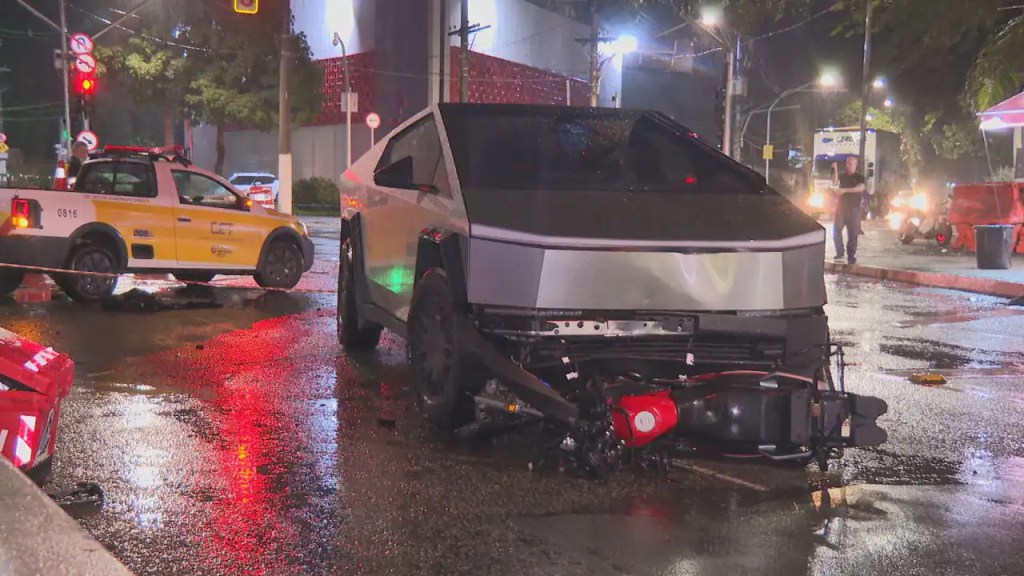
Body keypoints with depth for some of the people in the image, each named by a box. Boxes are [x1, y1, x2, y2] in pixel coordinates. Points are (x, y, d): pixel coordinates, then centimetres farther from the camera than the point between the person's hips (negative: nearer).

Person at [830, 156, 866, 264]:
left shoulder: (859, 177, 1)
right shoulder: (842, 176, 10)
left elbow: (861, 187, -18)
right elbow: (834, 184, -8)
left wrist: (845, 190, -26)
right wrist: (835, 170, -17)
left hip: (853, 208, -3)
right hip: (841, 206, 3)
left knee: (852, 233, -2)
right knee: (836, 229, -2)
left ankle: (851, 256, 1)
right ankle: (839, 252, 10)